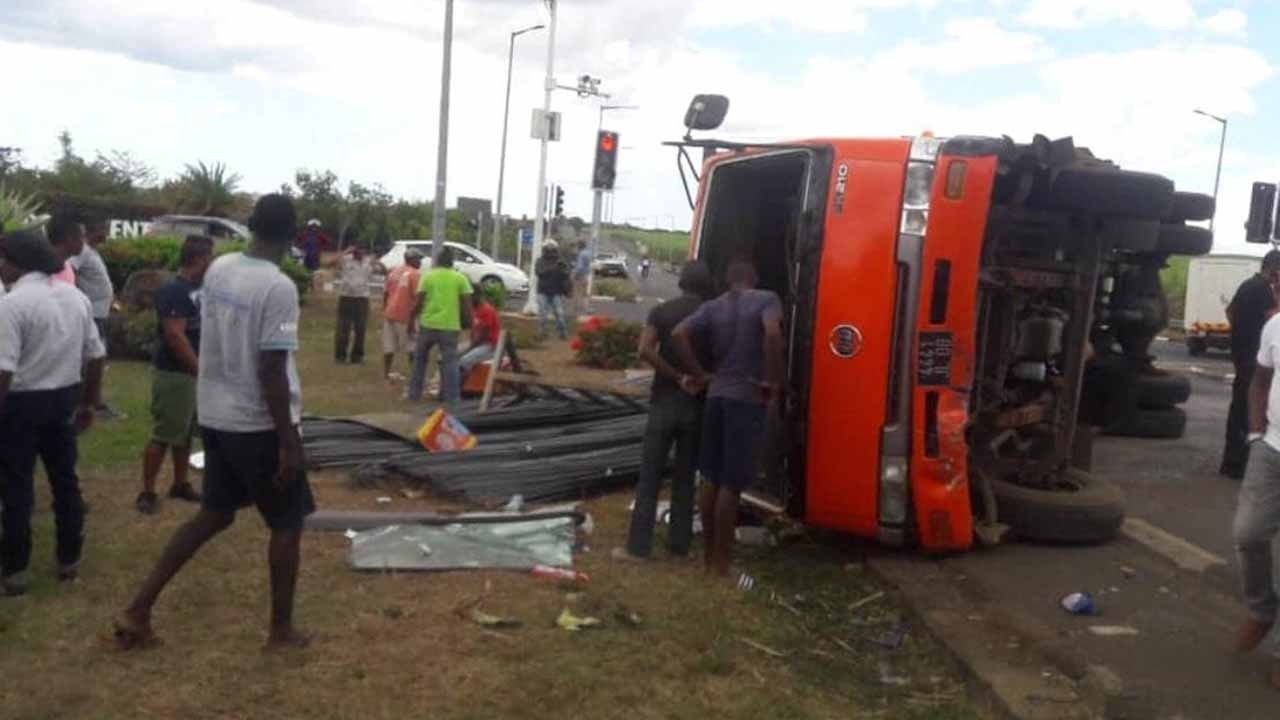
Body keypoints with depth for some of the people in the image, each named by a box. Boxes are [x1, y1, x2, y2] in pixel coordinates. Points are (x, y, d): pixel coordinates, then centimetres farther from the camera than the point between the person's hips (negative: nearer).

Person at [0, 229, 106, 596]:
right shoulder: (76, 297, 6)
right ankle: (69, 560, 24)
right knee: (65, 479, 15)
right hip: (64, 399, 7)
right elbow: (95, 356, 10)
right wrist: (88, 403, 19)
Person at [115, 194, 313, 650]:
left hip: (215, 415, 8)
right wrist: (288, 442, -18)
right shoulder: (279, 287, -21)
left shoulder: (217, 270, 3)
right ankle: (281, 630, 19)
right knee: (287, 523, 9)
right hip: (259, 424, -7)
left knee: (215, 514, 19)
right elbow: (271, 371, -22)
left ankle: (139, 610, 16)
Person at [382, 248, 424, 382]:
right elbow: (416, 298, -14)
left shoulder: (394, 271, 14)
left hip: (389, 314, 6)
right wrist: (412, 320, -14)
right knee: (412, 348, 3)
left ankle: (386, 374, 13)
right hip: (405, 316, -6)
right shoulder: (415, 274, -7)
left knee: (389, 347, 10)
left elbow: (385, 293, 15)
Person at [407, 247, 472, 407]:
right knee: (450, 362, 2)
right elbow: (466, 305, 0)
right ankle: (452, 399, -3)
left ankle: (414, 394, 20)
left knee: (419, 359, 17)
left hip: (428, 324, 1)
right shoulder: (460, 278, 2)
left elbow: (418, 303, 0)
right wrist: (467, 321, 13)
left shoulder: (428, 276, 2)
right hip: (450, 326, -1)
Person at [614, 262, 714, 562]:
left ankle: (638, 546, 2)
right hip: (697, 405, 1)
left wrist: (678, 377, -10)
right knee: (685, 478, 11)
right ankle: (679, 544, 15)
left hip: (665, 401, -1)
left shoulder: (661, 311, 1)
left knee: (650, 477, 3)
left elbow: (645, 350, -14)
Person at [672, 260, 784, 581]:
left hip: (716, 395, 5)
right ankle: (721, 565, 6)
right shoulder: (766, 300, -2)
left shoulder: (713, 306, 10)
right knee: (731, 484, -1)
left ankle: (709, 557, 22)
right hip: (747, 398, -5)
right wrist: (774, 382, -14)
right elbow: (772, 333, -22)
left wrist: (699, 374, 3)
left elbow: (679, 333, -3)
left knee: (711, 479, 13)